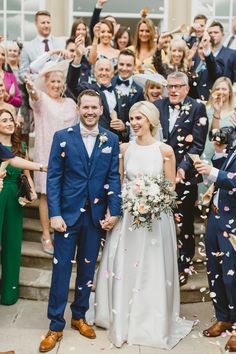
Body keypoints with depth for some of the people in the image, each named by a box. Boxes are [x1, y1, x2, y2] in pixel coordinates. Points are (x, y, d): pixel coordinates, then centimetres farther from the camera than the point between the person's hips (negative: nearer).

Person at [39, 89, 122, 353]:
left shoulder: (111, 140, 4)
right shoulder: (62, 137, -2)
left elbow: (114, 177, 3)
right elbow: (53, 177, -5)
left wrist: (113, 211, -5)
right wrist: (54, 214, -12)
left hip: (96, 214, 2)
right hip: (68, 212, -2)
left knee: (87, 268, 13)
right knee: (61, 268, 2)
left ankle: (79, 316, 30)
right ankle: (56, 325, 15)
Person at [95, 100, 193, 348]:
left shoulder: (165, 150, -7)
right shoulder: (124, 149, 1)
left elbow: (171, 187, -1)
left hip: (156, 216, -2)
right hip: (127, 215, 3)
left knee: (152, 270, 6)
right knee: (123, 267, 9)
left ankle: (152, 322, 26)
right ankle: (123, 319, 28)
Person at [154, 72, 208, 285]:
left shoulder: (197, 109, -3)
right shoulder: (157, 106, 6)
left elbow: (197, 144, -10)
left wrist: (183, 168, -21)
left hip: (184, 175, -3)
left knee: (185, 223, 10)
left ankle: (183, 266, 25)